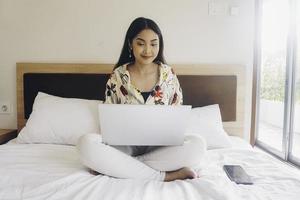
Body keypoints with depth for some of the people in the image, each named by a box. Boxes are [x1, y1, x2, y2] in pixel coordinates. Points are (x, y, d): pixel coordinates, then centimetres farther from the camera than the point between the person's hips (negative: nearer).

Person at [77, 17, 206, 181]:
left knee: (197, 145, -28)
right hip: (125, 145, 0)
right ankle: (165, 176, -25)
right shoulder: (117, 76, 0)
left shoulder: (169, 75, 2)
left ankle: (121, 166, -21)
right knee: (87, 143, -29)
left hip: (159, 146, 1)